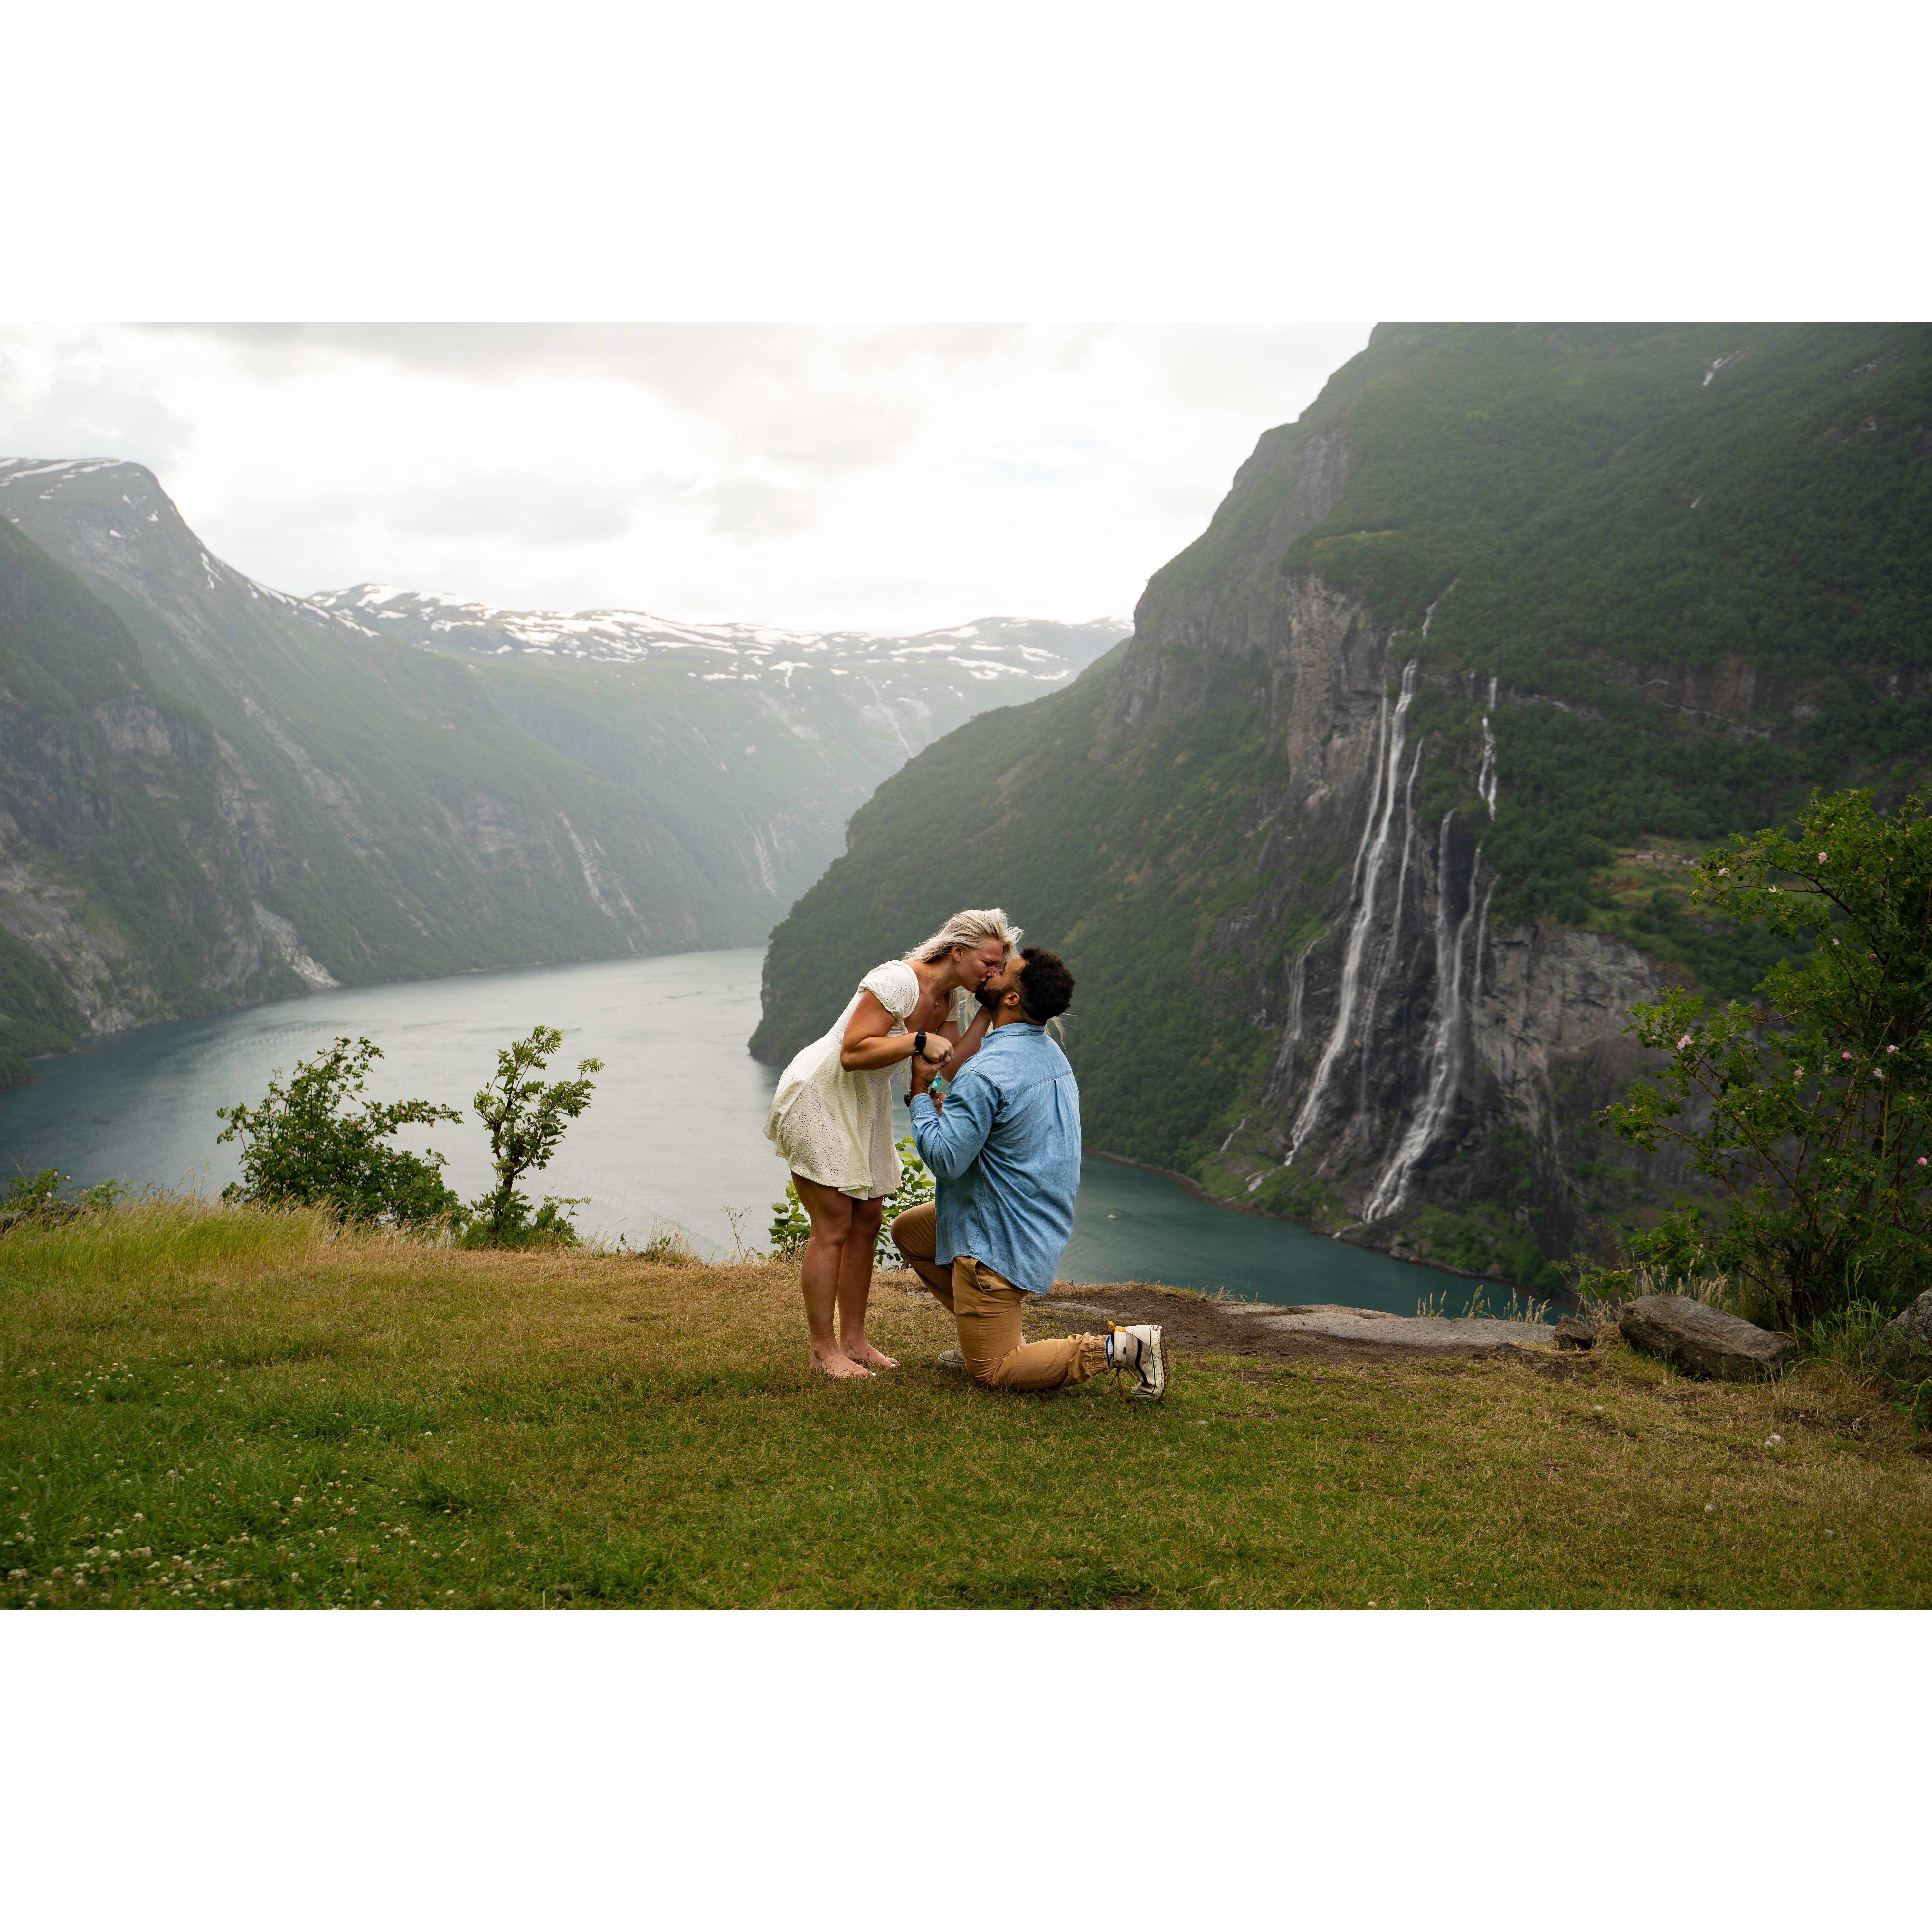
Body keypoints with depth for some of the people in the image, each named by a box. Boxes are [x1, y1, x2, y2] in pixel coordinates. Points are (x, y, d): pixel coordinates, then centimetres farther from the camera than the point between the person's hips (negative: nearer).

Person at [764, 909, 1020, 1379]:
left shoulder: (953, 999, 2)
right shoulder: (898, 981, -26)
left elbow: (956, 1067, -8)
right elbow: (853, 1053, -30)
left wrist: (988, 1013, -10)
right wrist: (920, 1041, -33)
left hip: (864, 1104, 9)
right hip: (818, 1096, -9)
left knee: (867, 1220, 9)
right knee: (833, 1228, -7)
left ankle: (853, 1340, 19)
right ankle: (824, 1350, 2)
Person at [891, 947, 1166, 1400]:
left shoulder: (990, 1071, -25)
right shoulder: (1050, 1053, 5)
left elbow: (944, 1159, -24)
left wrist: (920, 1093, -11)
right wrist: (947, 1109, 8)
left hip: (1000, 1239, -10)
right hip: (1039, 1221, 10)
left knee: (991, 1373, 0)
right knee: (908, 1231, 26)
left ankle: (1121, 1347, -11)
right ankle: (994, 1339, 22)